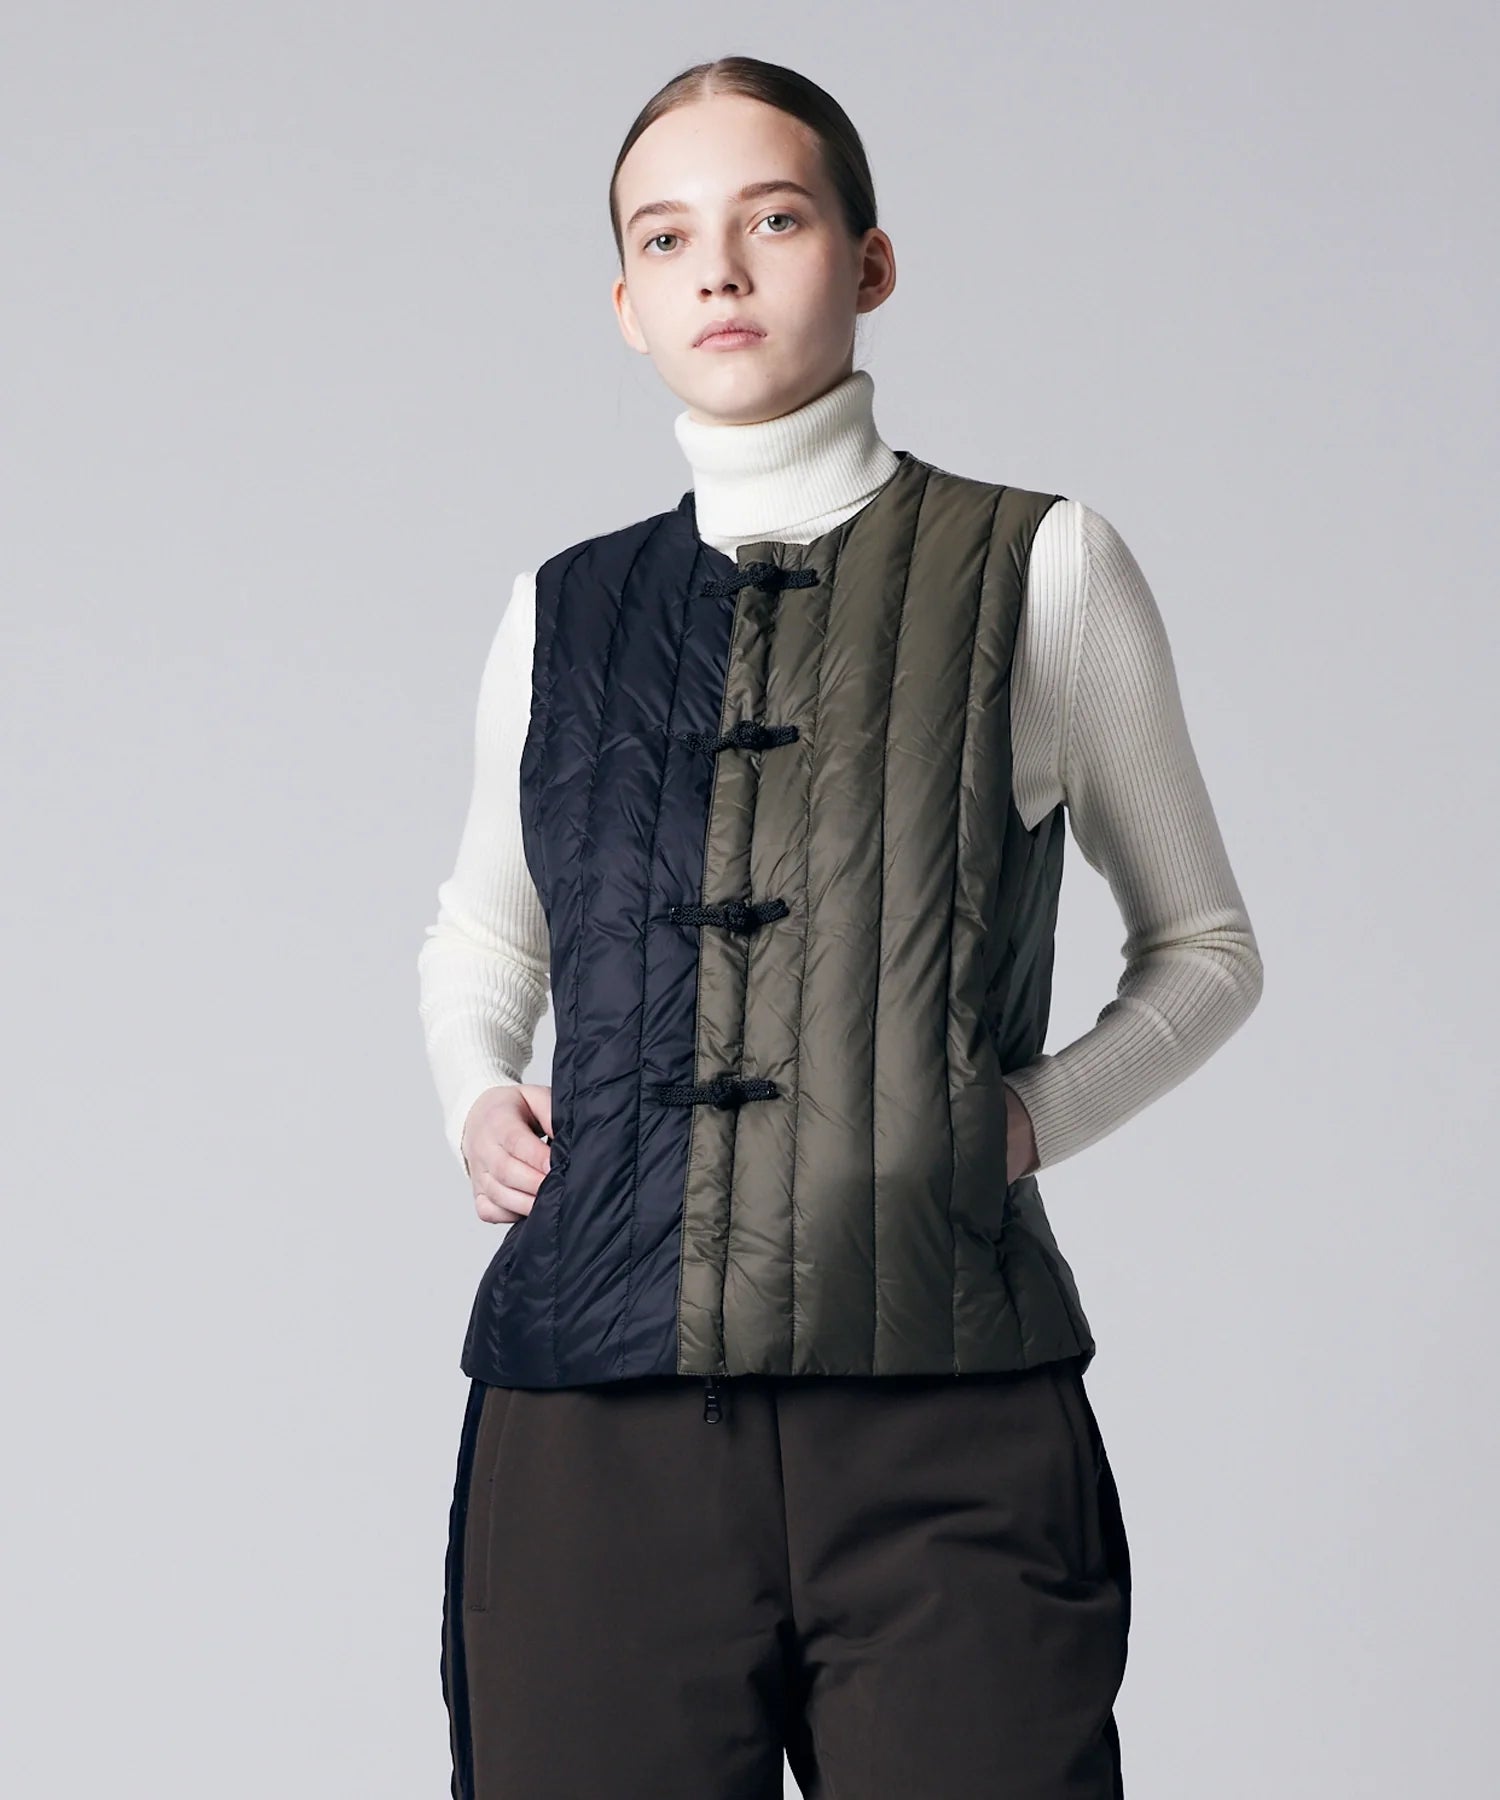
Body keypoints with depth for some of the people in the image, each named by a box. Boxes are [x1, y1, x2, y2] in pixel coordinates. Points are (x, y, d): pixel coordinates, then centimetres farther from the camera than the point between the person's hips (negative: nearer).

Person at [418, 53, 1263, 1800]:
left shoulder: (1041, 569, 6)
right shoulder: (564, 614, 14)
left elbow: (1204, 948, 17)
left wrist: (1044, 1110, -1)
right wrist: (473, 1098, 11)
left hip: (948, 1450, -2)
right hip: (592, 1426, 2)